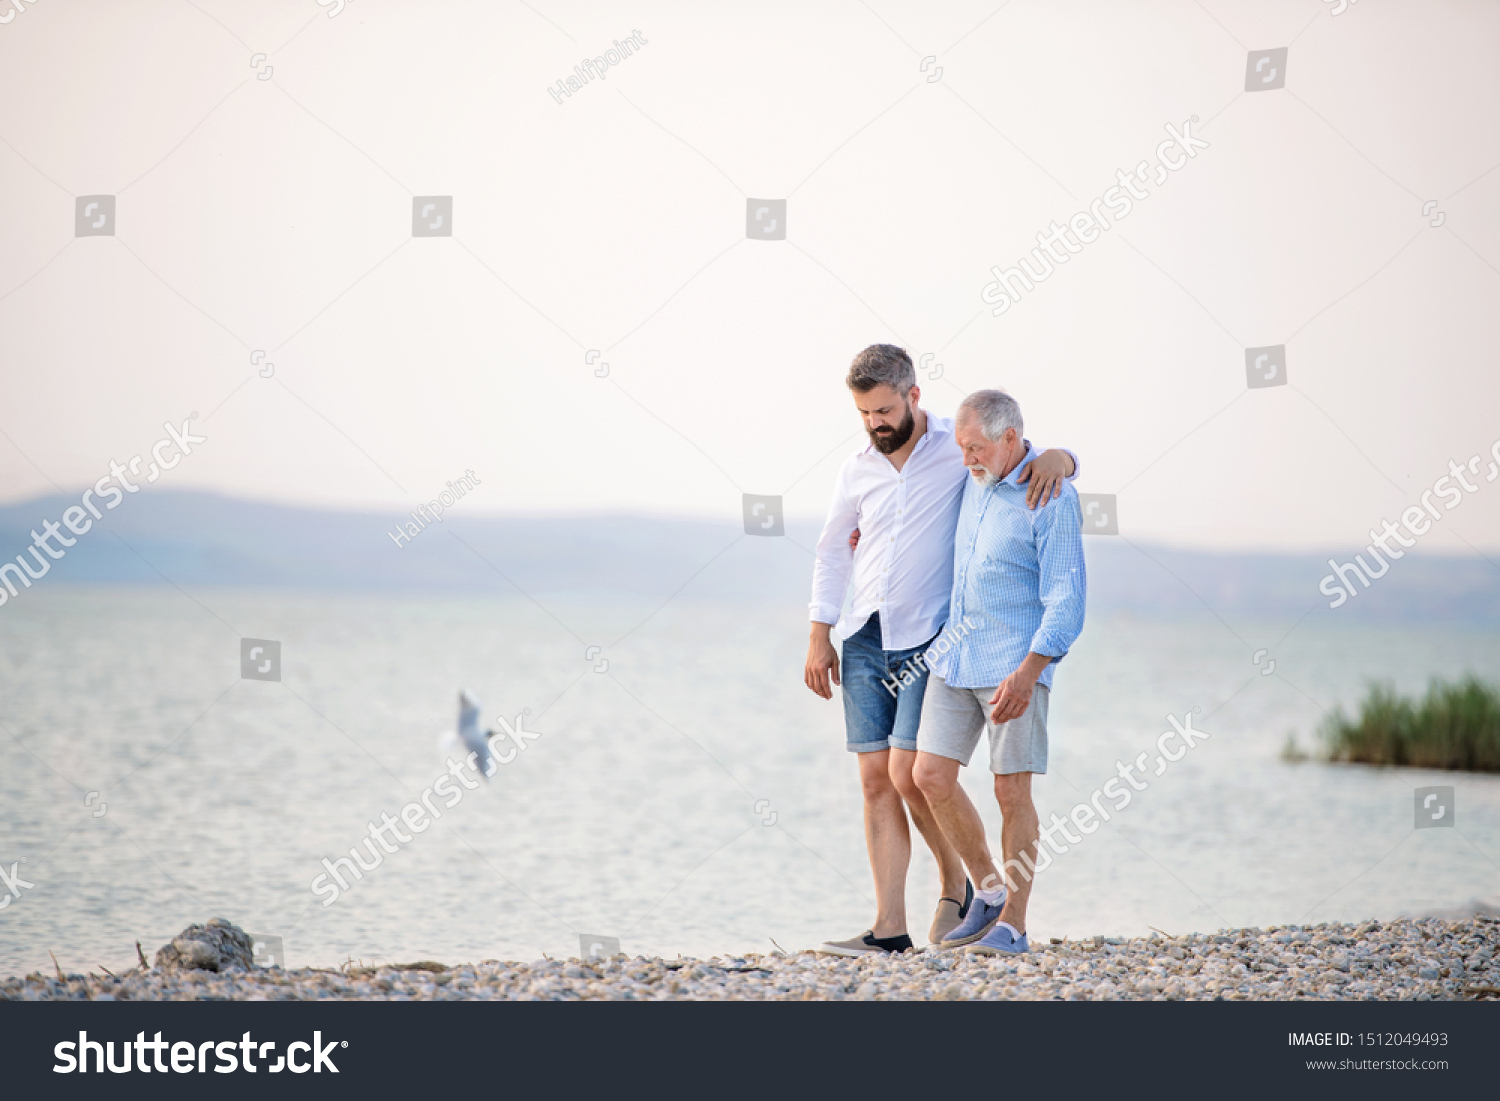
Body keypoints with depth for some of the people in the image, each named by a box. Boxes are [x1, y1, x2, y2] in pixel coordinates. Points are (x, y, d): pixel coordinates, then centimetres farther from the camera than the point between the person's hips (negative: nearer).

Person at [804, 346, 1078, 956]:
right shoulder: (857, 469, 8)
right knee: (875, 780, 0)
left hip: (928, 639, -4)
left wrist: (1054, 459, -25)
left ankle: (955, 887, 13)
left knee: (910, 776, -12)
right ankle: (889, 927, 2)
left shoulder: (960, 447, -4)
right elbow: (832, 551, 19)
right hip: (865, 637, 4)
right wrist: (819, 638, 14)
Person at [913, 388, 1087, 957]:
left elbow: (1066, 598, -18)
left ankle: (1012, 925, 7)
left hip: (1015, 663, -7)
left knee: (1011, 791, -3)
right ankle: (990, 892, 15)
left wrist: (1027, 672, -26)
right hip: (956, 654, 7)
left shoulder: (1051, 498, -14)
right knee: (930, 775, -1)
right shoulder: (977, 479, 8)